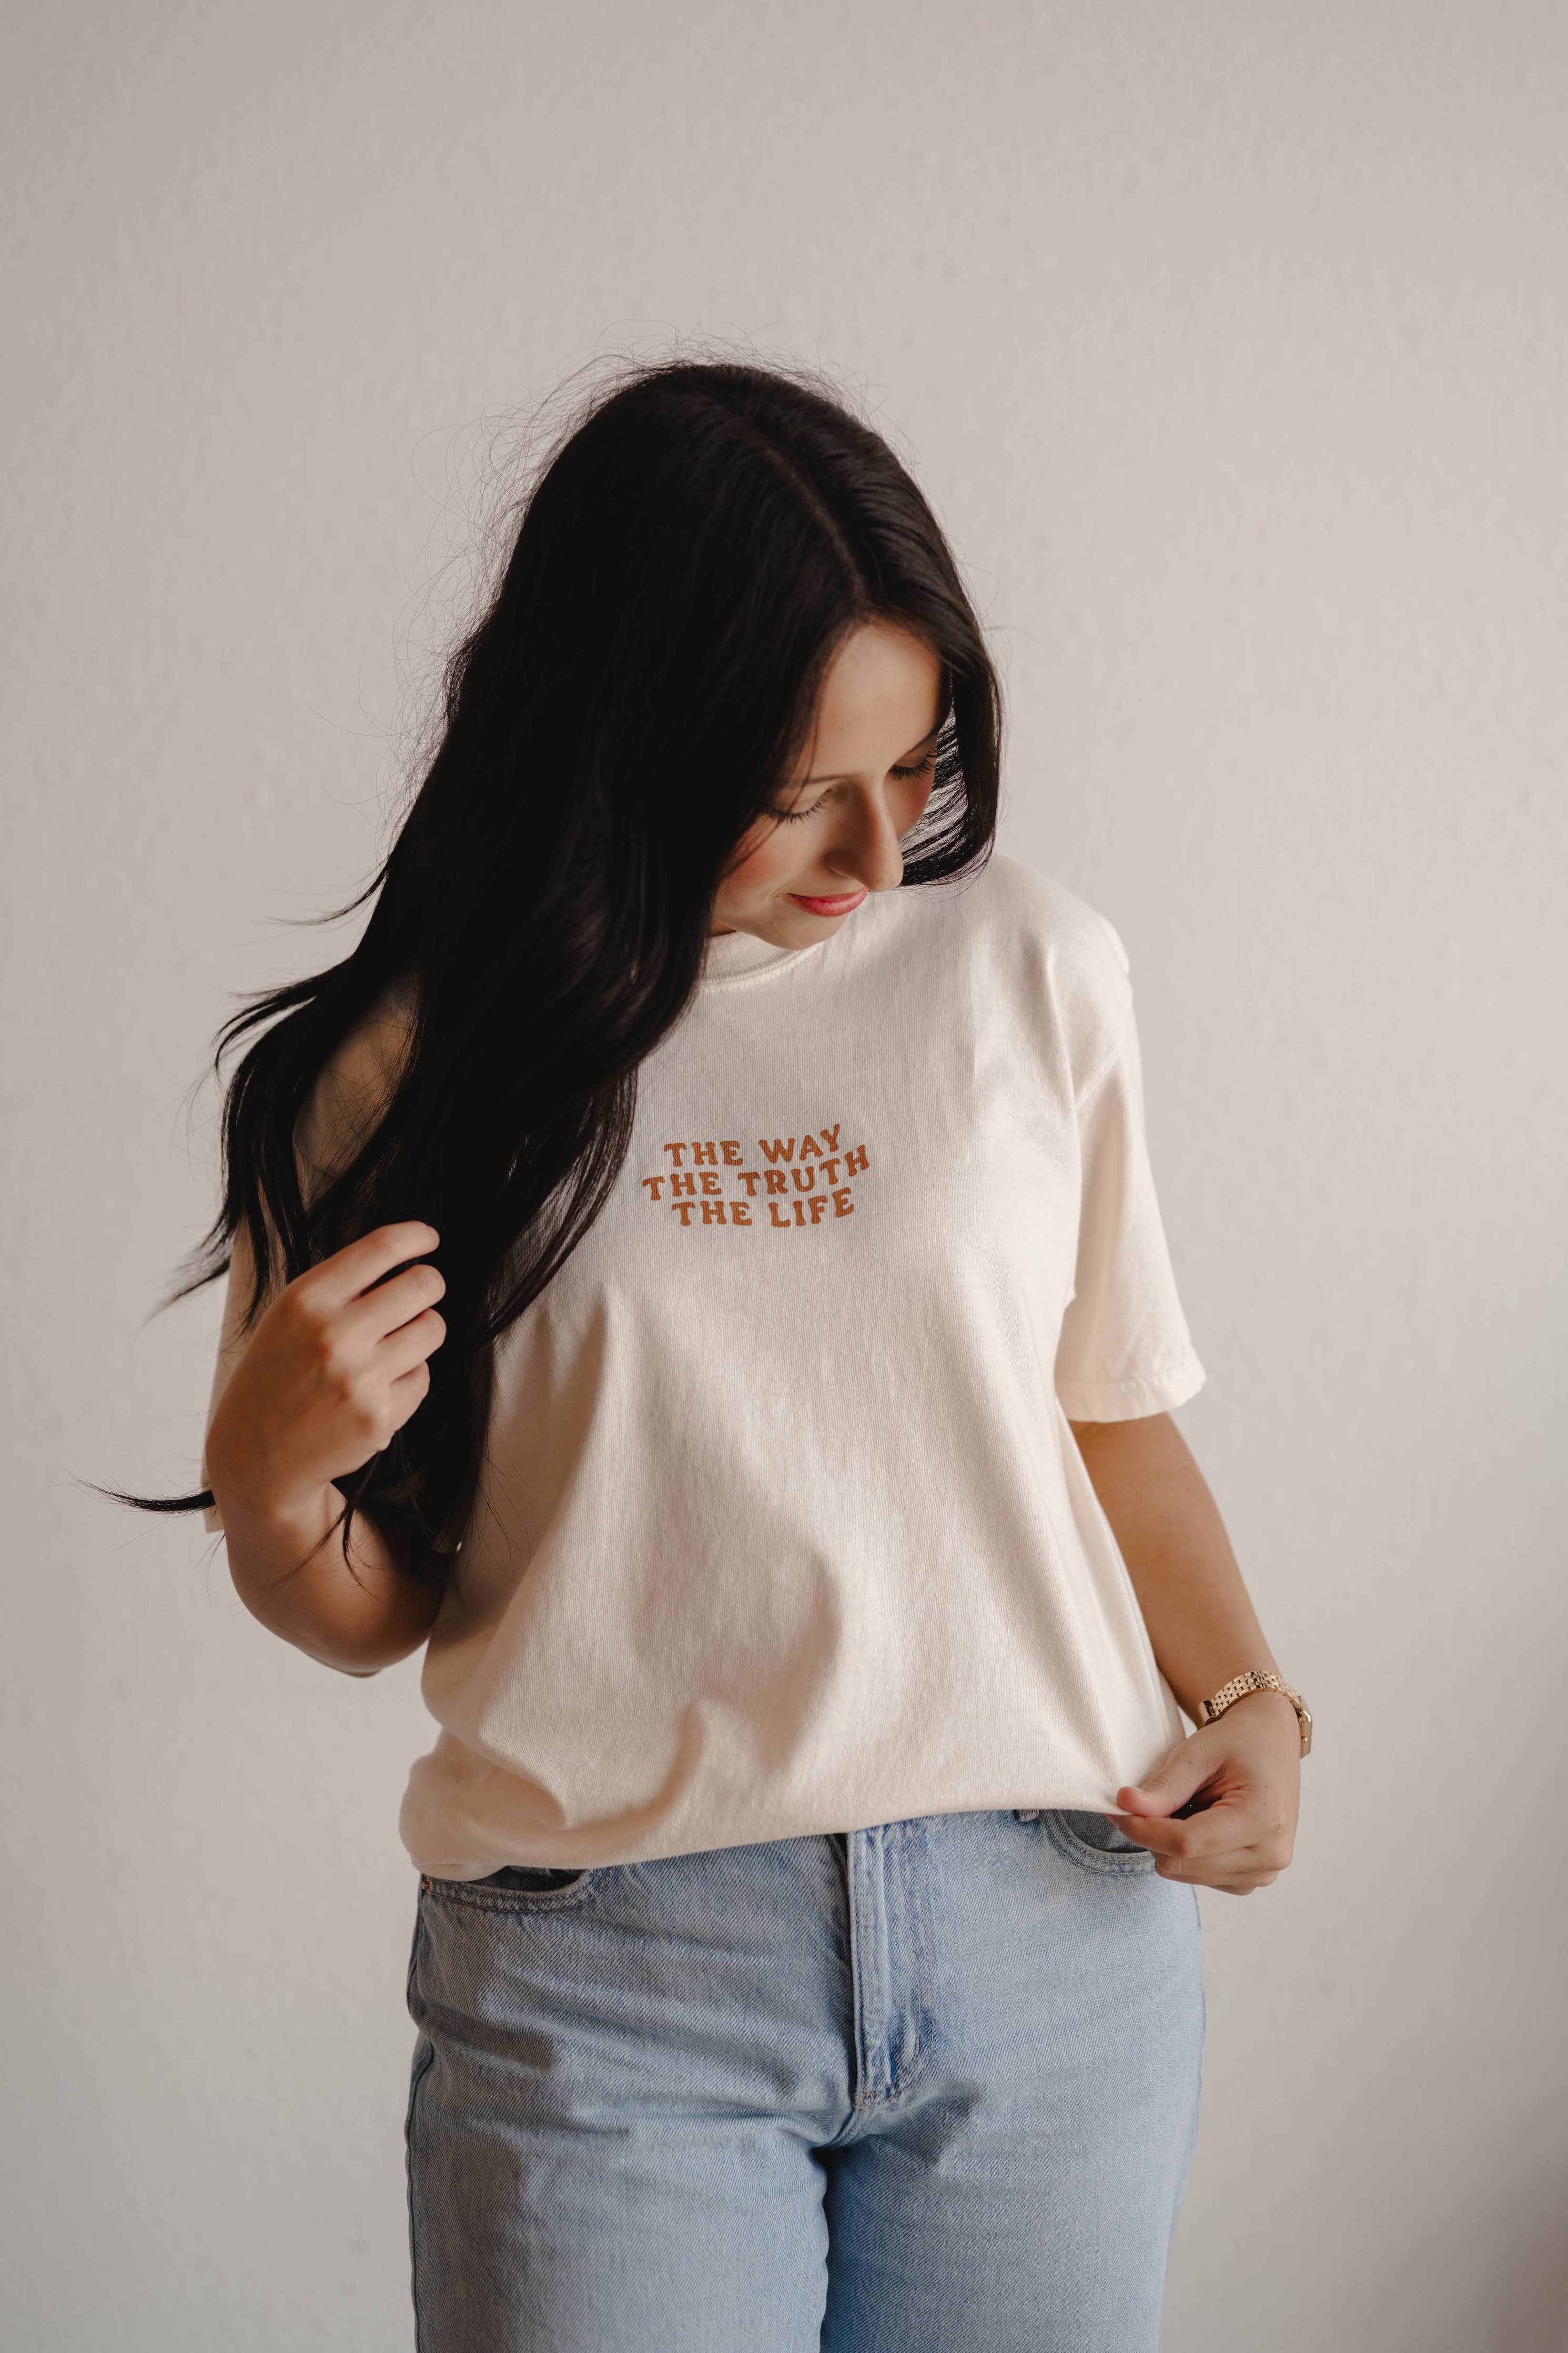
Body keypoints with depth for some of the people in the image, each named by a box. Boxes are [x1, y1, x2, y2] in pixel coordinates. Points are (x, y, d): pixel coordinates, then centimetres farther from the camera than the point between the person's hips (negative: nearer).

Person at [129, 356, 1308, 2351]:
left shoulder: (1029, 969, 2)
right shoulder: (404, 1063, -2)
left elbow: (1107, 1409, 11)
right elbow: (370, 1618, 5)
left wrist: (1246, 1701, -3)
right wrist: (267, 1480, -16)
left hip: (1057, 1917, 2)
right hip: (604, 1979, -2)